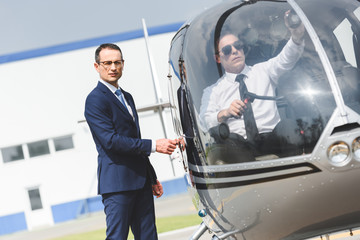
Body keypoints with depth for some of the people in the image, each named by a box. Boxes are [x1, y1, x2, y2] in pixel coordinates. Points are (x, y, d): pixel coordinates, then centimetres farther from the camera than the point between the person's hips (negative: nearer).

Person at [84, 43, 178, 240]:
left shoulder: (127, 97, 20)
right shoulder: (95, 100, -8)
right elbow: (110, 141, -19)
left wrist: (152, 178, 23)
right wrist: (154, 145, -19)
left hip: (140, 181, 8)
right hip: (117, 182, -8)